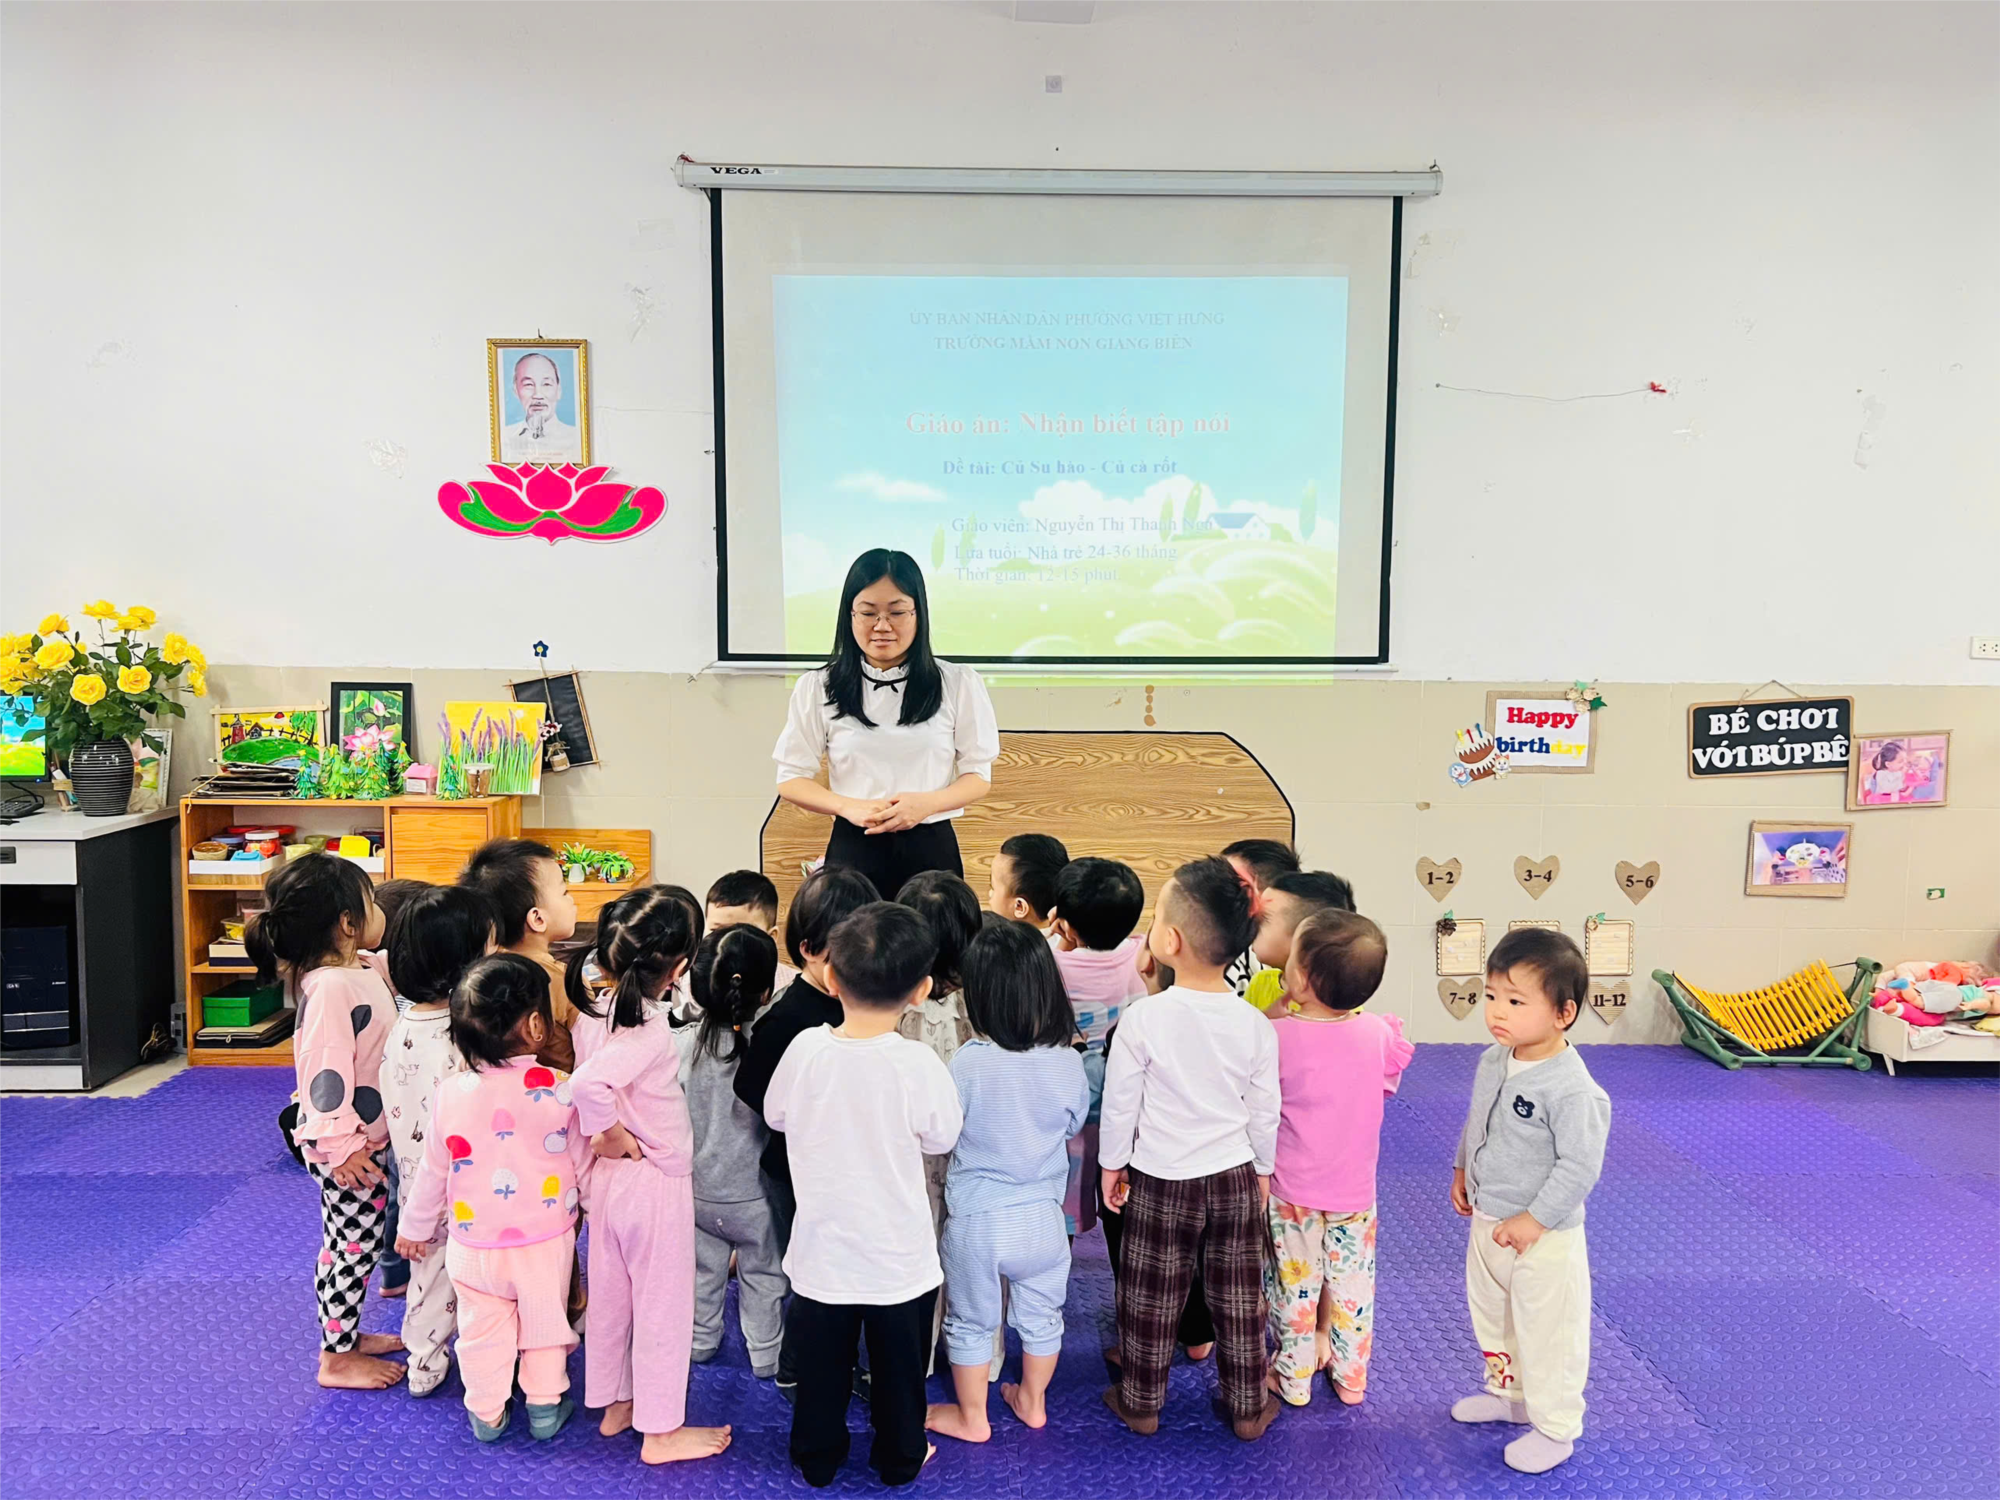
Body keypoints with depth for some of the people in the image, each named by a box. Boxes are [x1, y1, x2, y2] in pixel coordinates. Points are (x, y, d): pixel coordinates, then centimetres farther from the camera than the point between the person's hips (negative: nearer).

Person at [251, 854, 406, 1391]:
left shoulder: (360, 972, 5)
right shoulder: (331, 987, -26)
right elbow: (326, 1070, -27)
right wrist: (341, 1145, -25)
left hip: (369, 1139, 10)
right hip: (346, 1148, -10)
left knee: (359, 1244, 20)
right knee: (351, 1247, 3)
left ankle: (348, 1333, 35)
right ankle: (337, 1358, 17)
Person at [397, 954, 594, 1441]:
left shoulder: (451, 1095, -14)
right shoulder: (559, 1091, -21)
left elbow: (433, 1173, -1)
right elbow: (584, 1164, -8)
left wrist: (415, 1228, 17)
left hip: (474, 1247, 1)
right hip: (546, 1241, -1)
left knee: (481, 1331, 19)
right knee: (544, 1324, 19)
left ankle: (486, 1414, 34)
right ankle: (546, 1408, 33)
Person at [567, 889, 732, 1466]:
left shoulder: (599, 1008, -4)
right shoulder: (652, 1030, -28)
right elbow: (589, 1083, -39)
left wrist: (600, 1140, 10)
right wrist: (611, 1133, -24)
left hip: (610, 1176, 8)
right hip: (656, 1181, -8)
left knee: (610, 1296, 21)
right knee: (663, 1306, 8)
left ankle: (613, 1403, 39)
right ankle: (661, 1430, 22)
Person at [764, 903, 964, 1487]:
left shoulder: (806, 1049, -18)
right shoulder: (918, 1064, -24)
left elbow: (775, 1114, 1)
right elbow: (941, 1138, -8)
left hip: (823, 1251, 2)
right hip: (899, 1258, -1)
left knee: (821, 1365, 22)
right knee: (899, 1368, 21)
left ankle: (818, 1457, 40)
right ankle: (900, 1458, 39)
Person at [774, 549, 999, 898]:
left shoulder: (959, 684, -1)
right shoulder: (817, 688, 0)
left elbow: (978, 775, 2)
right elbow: (792, 778, 2)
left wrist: (927, 803, -18)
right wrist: (848, 807, -17)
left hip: (931, 851, 0)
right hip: (853, 851, 0)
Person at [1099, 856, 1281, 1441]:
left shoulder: (1142, 1019, -20)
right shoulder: (1255, 1025, -11)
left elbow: (1119, 1103, -11)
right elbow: (1265, 1111, -1)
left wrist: (1113, 1164, 5)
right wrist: (1261, 1170, 15)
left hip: (1160, 1183, -2)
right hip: (1235, 1178, 2)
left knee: (1150, 1298, 14)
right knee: (1238, 1299, 16)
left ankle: (1141, 1402, 30)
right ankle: (1247, 1407, 29)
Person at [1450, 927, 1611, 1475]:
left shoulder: (1572, 1089, -29)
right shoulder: (1492, 1063, -4)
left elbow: (1580, 1166, -26)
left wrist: (1534, 1220, -22)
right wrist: (1462, 1169, 14)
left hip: (1544, 1239, -8)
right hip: (1488, 1223, 8)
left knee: (1548, 1332, 10)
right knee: (1491, 1316, 26)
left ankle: (1554, 1429, 30)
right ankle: (1508, 1394, 49)